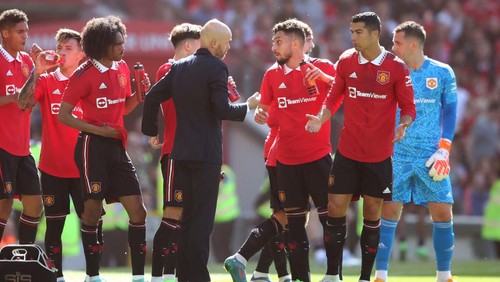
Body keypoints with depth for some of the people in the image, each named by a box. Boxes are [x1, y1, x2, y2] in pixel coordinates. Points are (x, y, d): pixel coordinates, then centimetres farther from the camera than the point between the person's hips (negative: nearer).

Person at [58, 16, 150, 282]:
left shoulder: (122, 68, 9)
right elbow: (64, 115, -9)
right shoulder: (85, 74, -11)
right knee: (92, 211, -1)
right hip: (93, 147, -6)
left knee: (138, 210, -1)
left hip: (116, 147, 6)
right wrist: (98, 130, -15)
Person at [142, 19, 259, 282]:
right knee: (202, 220, -4)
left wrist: (151, 131, 20)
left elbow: (152, 97, 9)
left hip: (181, 152, 7)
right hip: (206, 154, -7)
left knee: (186, 218, 13)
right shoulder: (217, 68, -11)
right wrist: (248, 106, -2)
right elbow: (223, 110, -18)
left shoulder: (179, 67, 9)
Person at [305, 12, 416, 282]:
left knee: (372, 213, 3)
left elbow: (408, 107, -1)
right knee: (336, 208, -3)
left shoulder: (396, 67, -5)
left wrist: (403, 125, -21)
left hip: (379, 155, -2)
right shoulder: (346, 62, 3)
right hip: (347, 151, 2)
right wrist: (321, 118, -6)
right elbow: (334, 98, 12)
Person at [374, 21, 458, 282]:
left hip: (430, 156, 0)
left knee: (442, 212, -2)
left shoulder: (442, 73, 1)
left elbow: (450, 112, 6)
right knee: (389, 210, -7)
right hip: (397, 154, 0)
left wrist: (443, 150, -3)